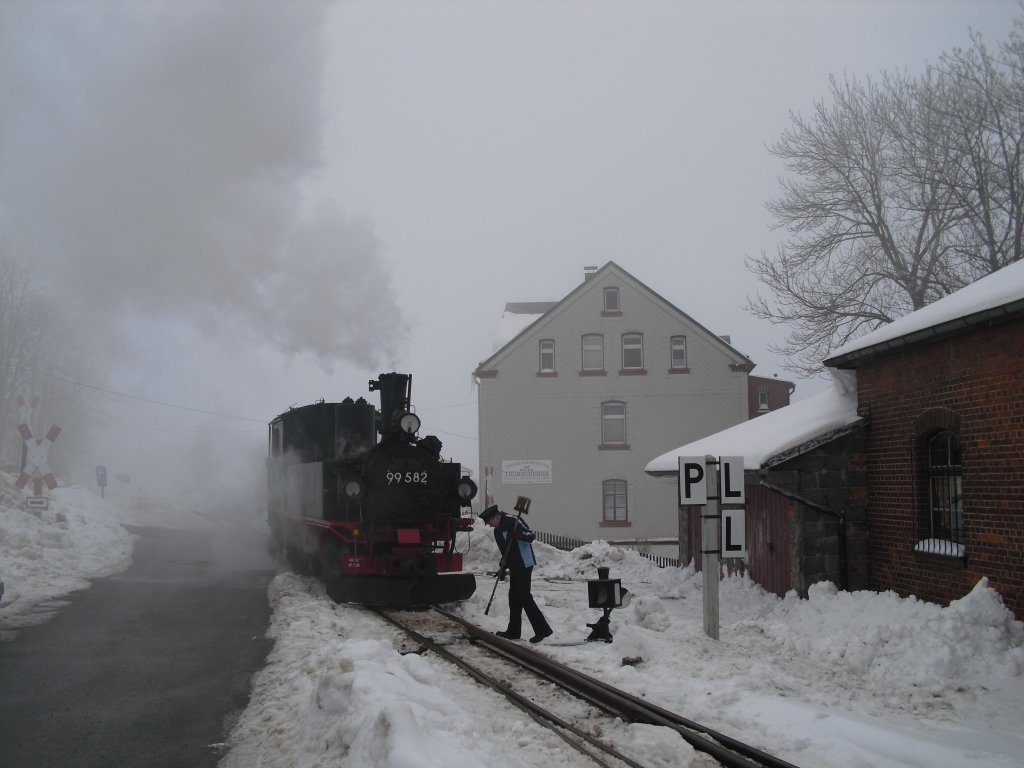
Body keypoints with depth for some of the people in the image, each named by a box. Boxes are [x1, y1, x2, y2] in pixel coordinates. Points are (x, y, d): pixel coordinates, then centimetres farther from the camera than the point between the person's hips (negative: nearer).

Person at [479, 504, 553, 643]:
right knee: (514, 597, 13)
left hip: (524, 564, -10)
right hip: (515, 567, 10)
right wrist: (502, 567, 16)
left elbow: (531, 536, -16)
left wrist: (518, 534, -32)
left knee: (524, 597, -11)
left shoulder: (512, 522, -13)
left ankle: (542, 629, -10)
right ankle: (514, 631, 21)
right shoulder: (498, 531, 16)